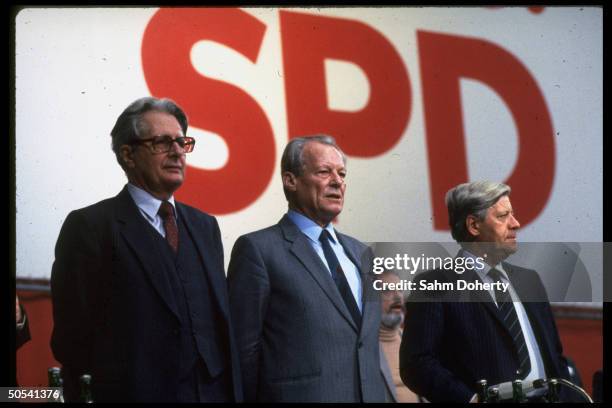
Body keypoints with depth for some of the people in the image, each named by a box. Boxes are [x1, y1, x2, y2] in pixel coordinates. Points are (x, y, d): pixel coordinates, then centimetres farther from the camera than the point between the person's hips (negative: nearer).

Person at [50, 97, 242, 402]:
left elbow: (223, 321, 12)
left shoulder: (204, 226, 14)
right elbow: (73, 339, -8)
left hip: (215, 392, 5)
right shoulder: (89, 227, -6)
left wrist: (234, 393, 5)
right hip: (138, 393, -5)